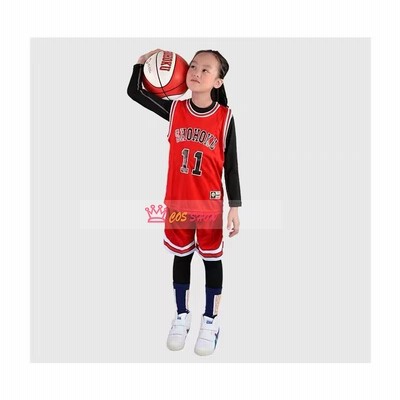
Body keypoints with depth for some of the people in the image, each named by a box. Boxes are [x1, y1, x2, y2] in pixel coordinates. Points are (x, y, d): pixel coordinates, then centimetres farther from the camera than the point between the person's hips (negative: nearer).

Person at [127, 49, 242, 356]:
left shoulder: (225, 117, -10)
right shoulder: (175, 109, -3)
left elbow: (231, 166, -7)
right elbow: (134, 92, 4)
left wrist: (235, 207, -7)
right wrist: (143, 61, -3)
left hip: (210, 204, -2)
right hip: (177, 202, 3)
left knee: (212, 259, 12)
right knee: (181, 257, 16)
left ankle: (211, 321, 30)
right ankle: (182, 317, 35)